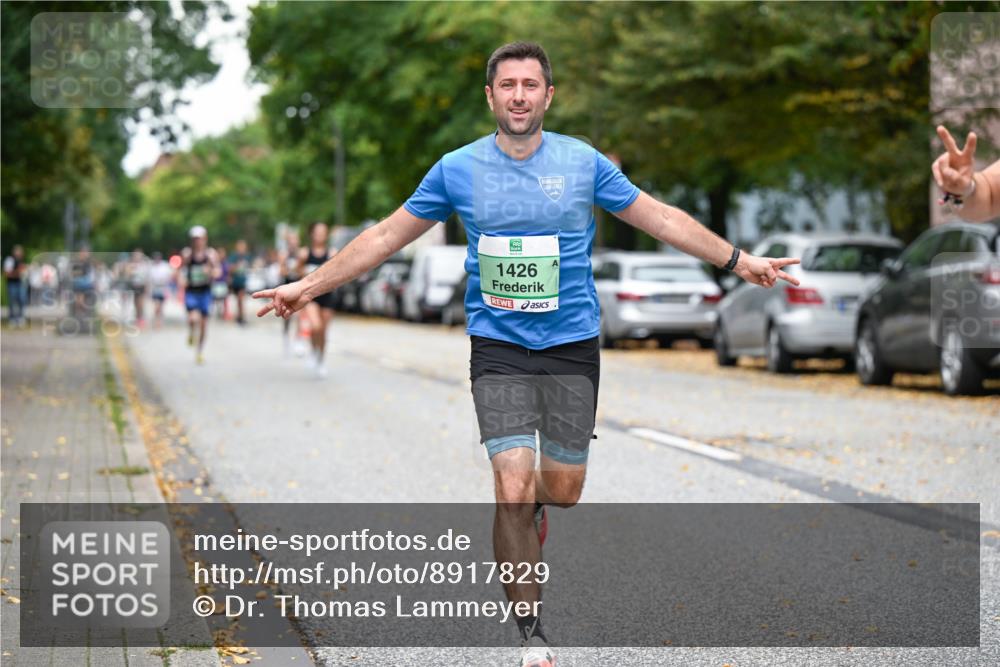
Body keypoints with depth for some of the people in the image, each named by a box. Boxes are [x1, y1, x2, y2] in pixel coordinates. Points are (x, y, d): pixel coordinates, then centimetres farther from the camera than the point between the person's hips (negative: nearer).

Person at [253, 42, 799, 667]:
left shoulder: (583, 162, -2)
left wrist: (738, 259, 7)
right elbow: (388, 234, 7)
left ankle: (534, 505, 44)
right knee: (512, 493, -11)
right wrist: (311, 285, 7)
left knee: (563, 490, 5)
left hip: (573, 344, 1)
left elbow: (661, 218, 8)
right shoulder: (457, 169, -2)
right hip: (499, 349, -1)